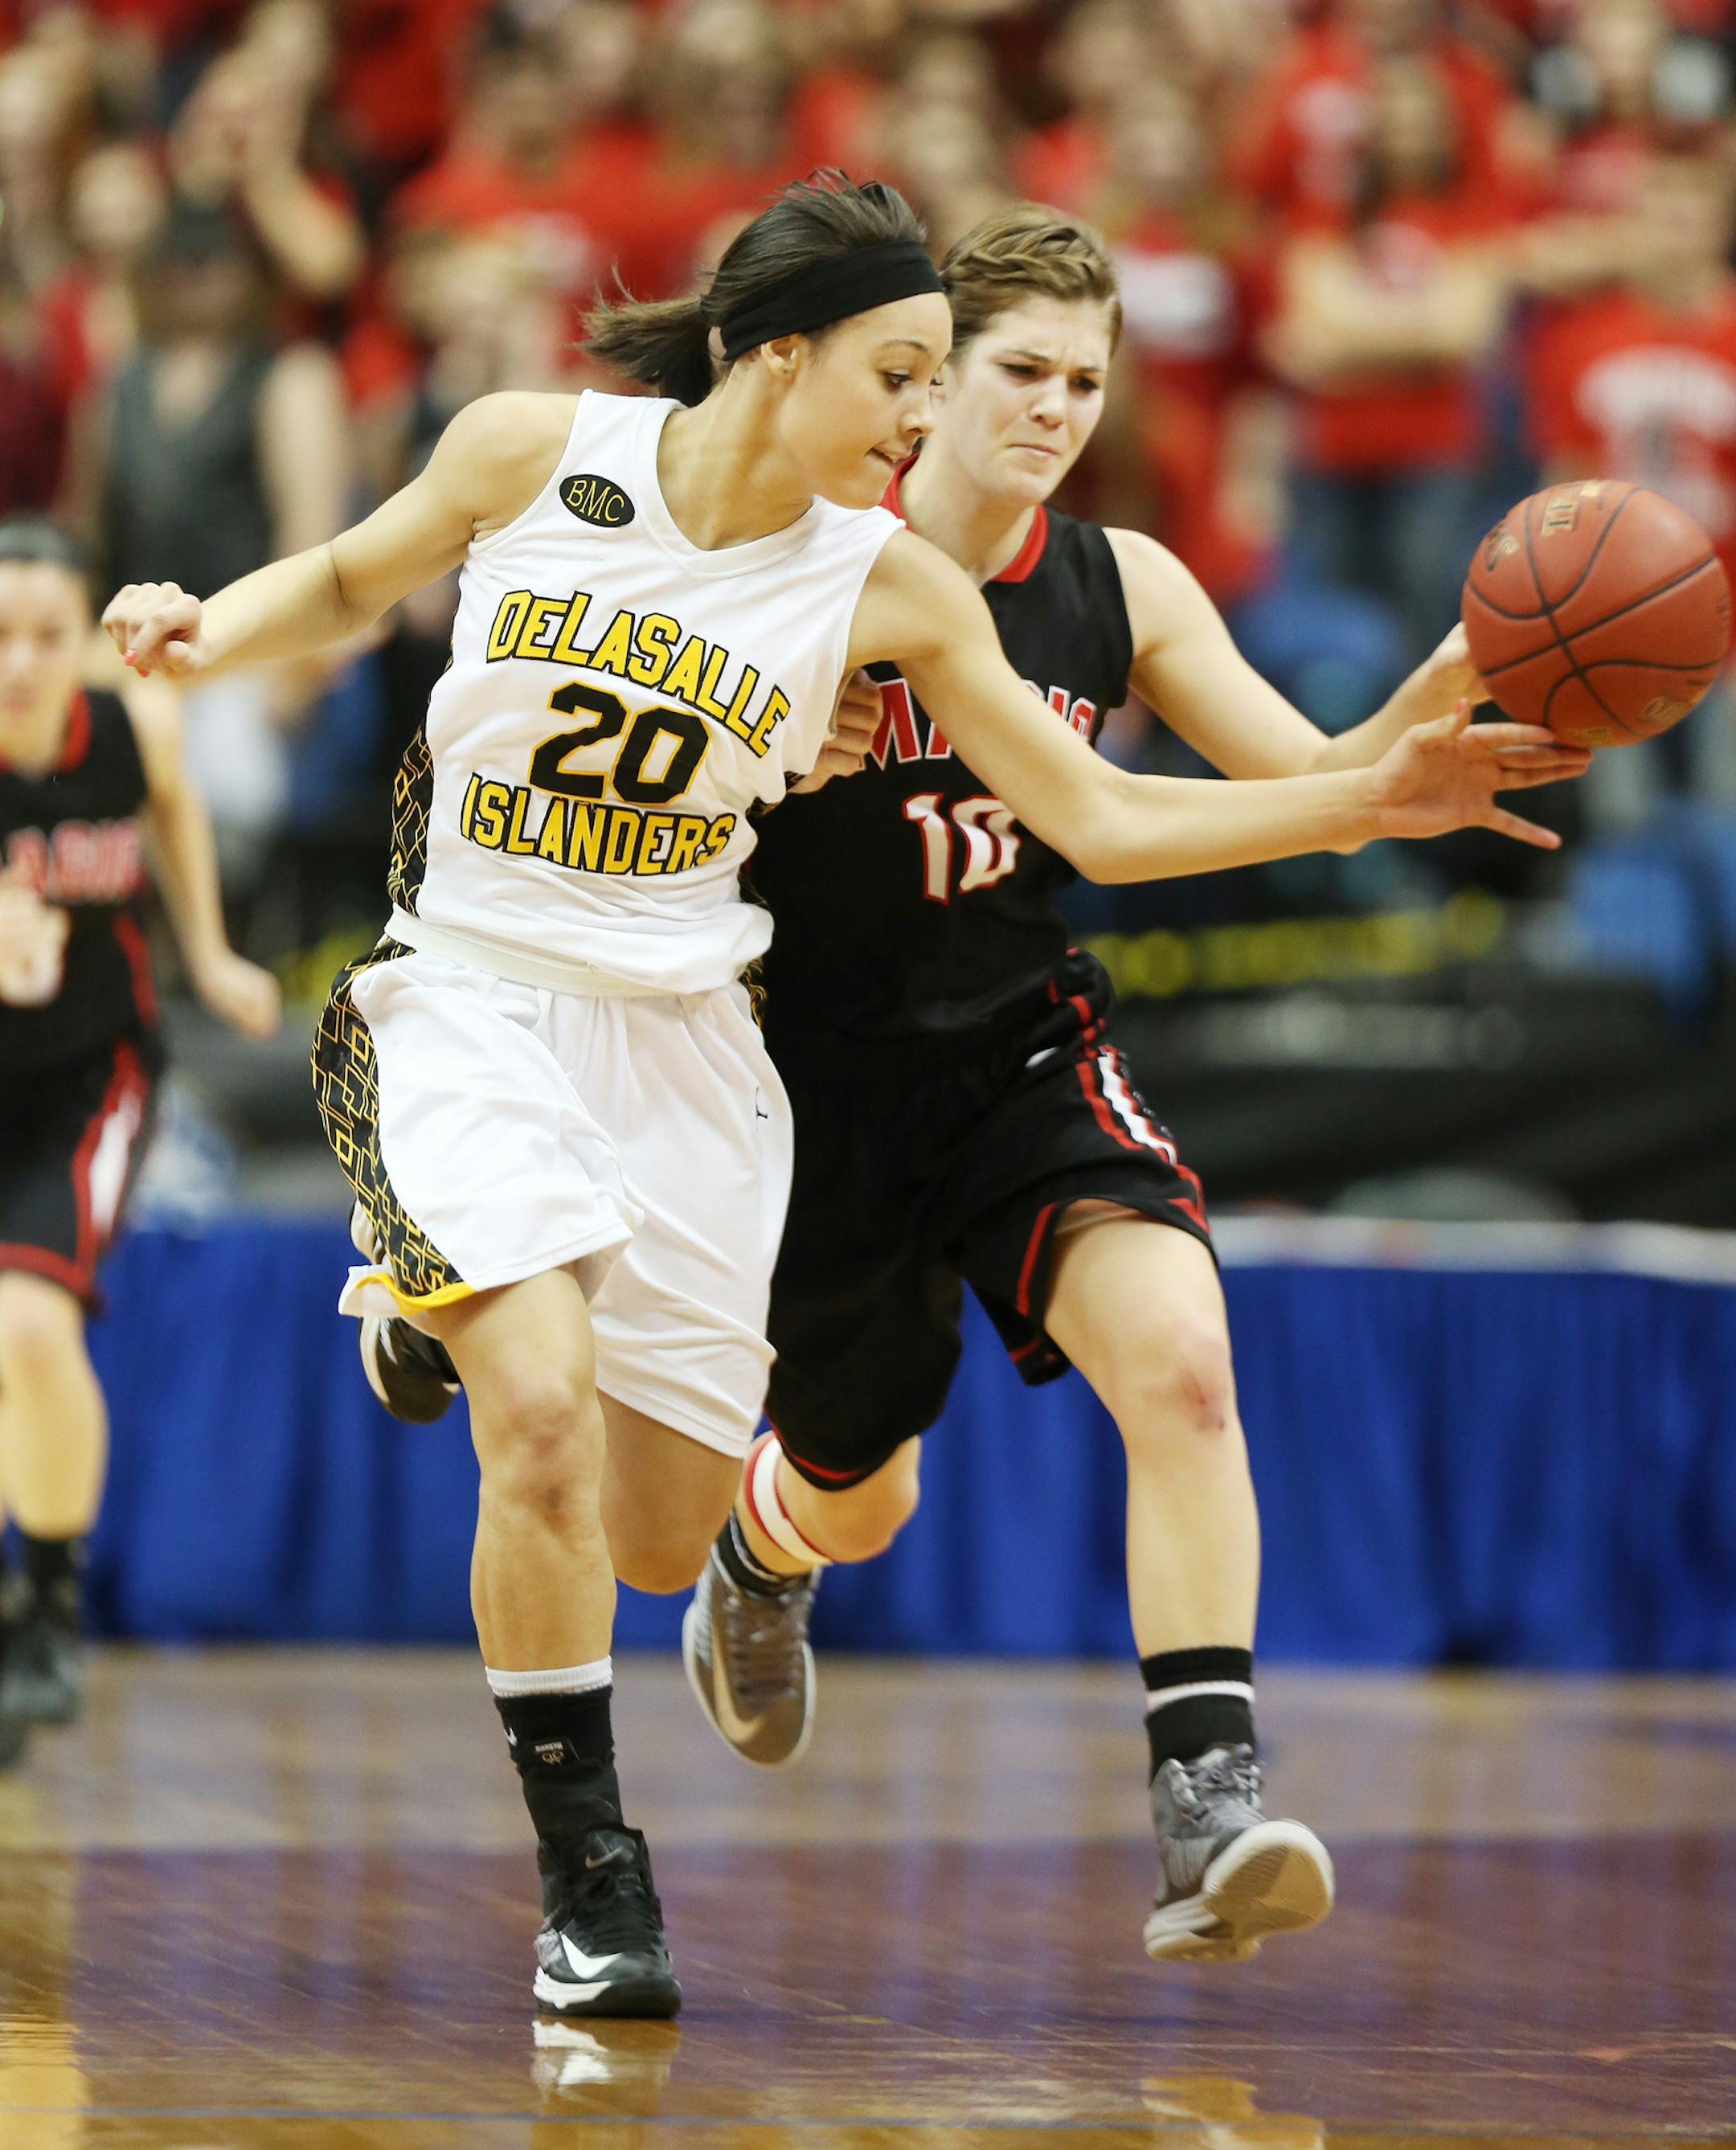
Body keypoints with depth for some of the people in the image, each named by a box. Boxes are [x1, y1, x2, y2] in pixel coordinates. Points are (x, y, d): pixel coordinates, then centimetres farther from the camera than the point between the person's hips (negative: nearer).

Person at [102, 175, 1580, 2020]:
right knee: (546, 1420, -24)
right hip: (467, 1003, -3)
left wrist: (1372, 802, -13)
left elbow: (1102, 821, -3)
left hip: (681, 1035, 3)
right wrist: (207, 628, -10)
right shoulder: (533, 452, -9)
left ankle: (456, 1316, 37)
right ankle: (588, 1878, -7)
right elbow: (351, 580, 10)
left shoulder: (888, 586, -6)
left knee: (662, 1541, 5)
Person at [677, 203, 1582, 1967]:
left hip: (1032, 1060, 2)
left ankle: (1205, 1815, -31)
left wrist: (1454, 685, -22)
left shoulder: (1121, 589, -1)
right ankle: (760, 1560, 58)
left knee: (1181, 1360, -28)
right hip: (836, 1077, -2)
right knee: (856, 1500, 17)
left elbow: (1315, 789, -3)